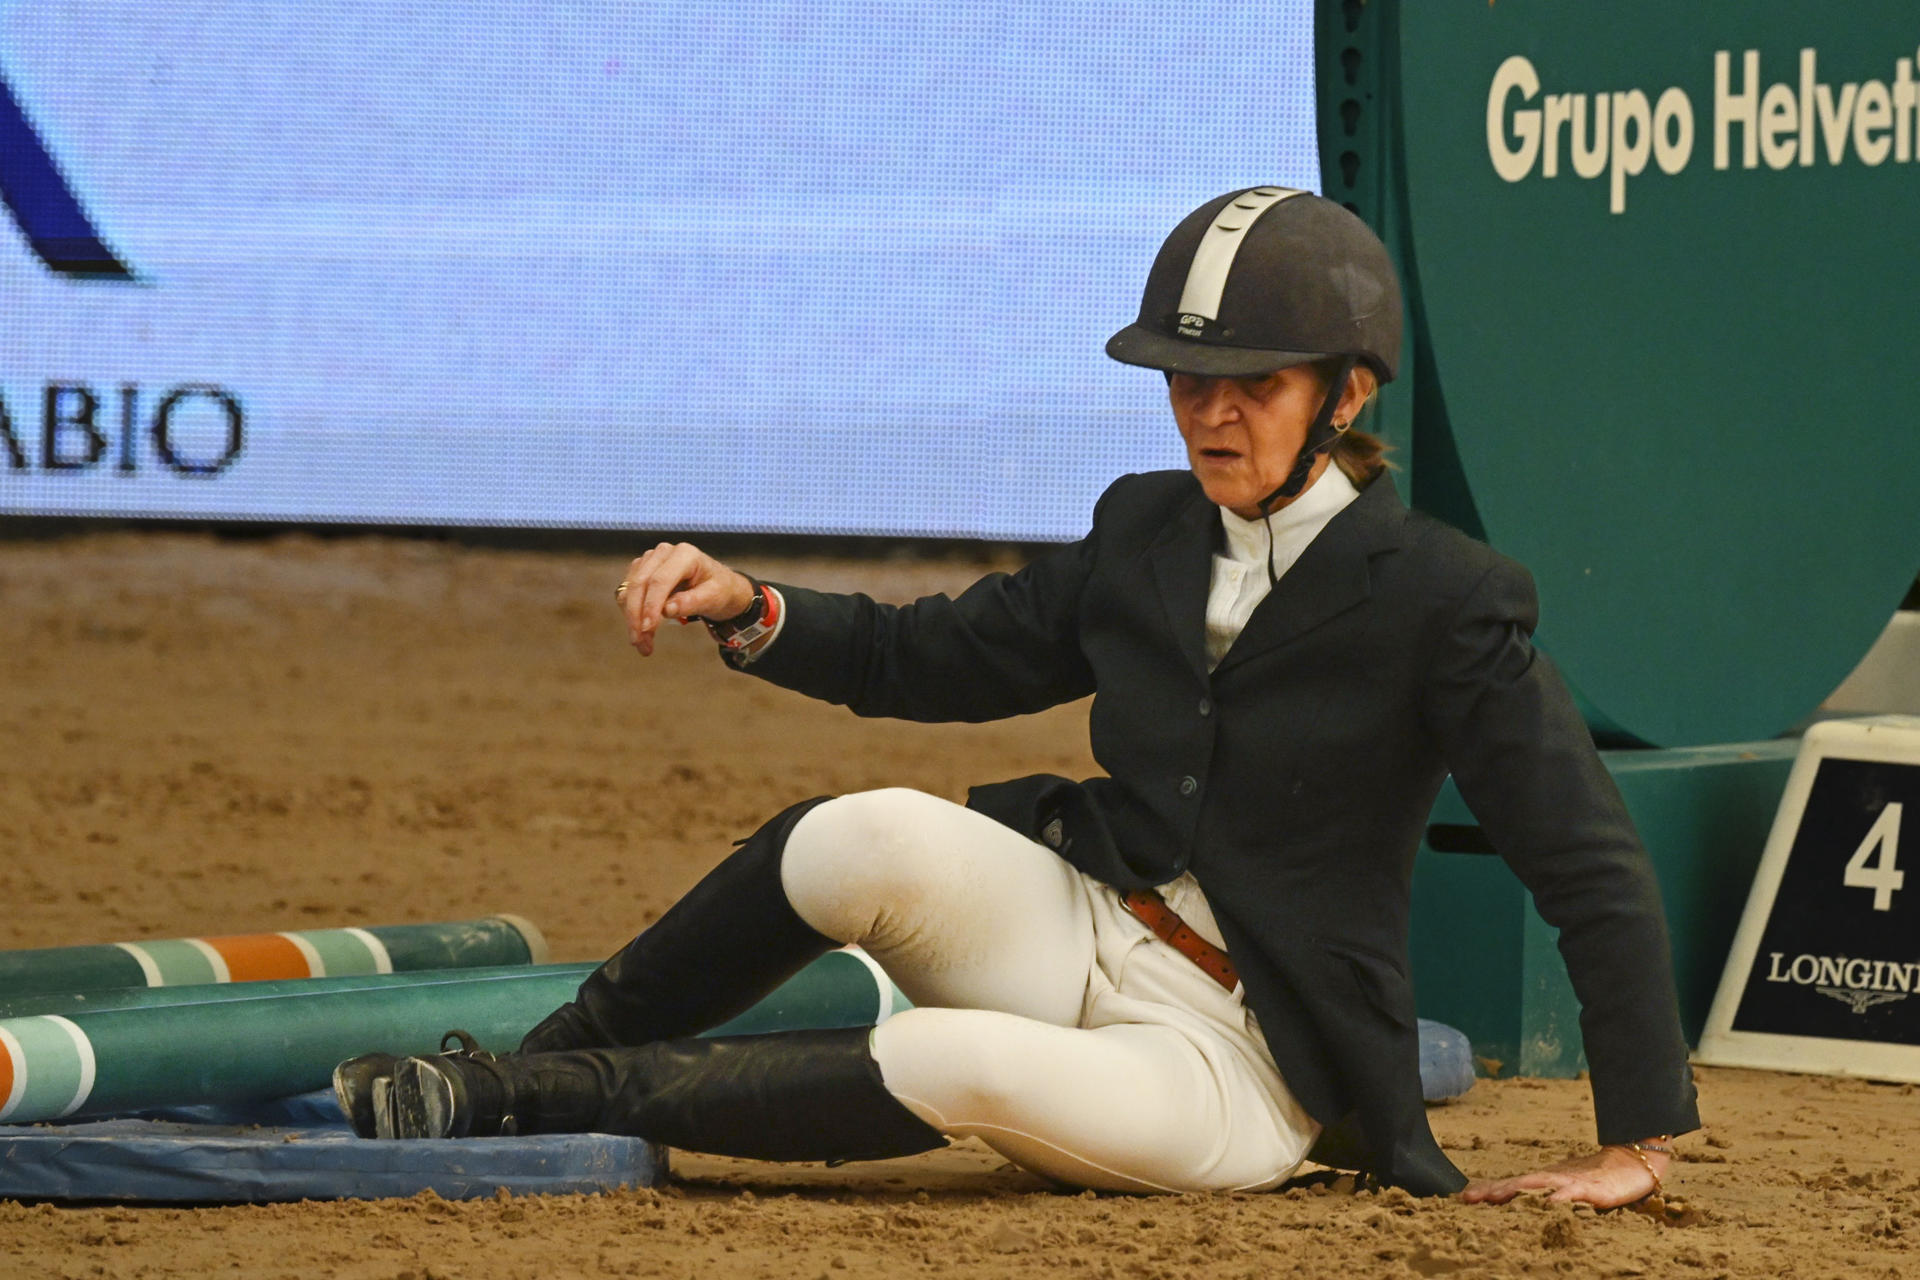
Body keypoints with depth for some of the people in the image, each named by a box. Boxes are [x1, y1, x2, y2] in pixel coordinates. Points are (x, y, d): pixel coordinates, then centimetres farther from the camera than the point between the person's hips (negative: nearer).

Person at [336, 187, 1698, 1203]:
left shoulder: (1445, 599, -12)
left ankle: (531, 1103, -24)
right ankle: (534, 1070, -16)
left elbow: (1594, 867, -12)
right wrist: (749, 610, -6)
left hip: (1240, 1067, -5)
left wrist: (1639, 1140, -16)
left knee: (957, 1068, -35)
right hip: (1072, 938, 5)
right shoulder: (1146, 535, 6)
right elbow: (931, 657, 14)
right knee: (873, 836, -28)